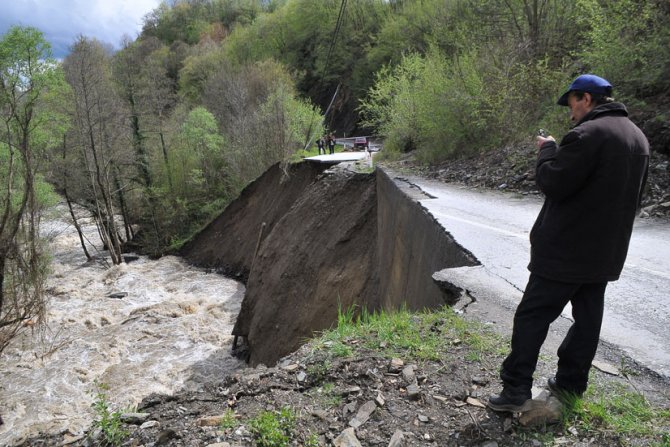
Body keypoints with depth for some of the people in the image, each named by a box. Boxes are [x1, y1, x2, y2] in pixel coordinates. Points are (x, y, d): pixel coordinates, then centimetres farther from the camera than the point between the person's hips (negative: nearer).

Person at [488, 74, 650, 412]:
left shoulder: (588, 134, -18)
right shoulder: (638, 137, 12)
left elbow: (551, 183, -18)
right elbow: (631, 197, 20)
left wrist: (548, 150, -2)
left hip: (565, 250, -9)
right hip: (605, 252, 9)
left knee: (532, 315, -2)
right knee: (587, 318, 14)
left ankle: (516, 389, 2)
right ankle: (570, 384, 26)